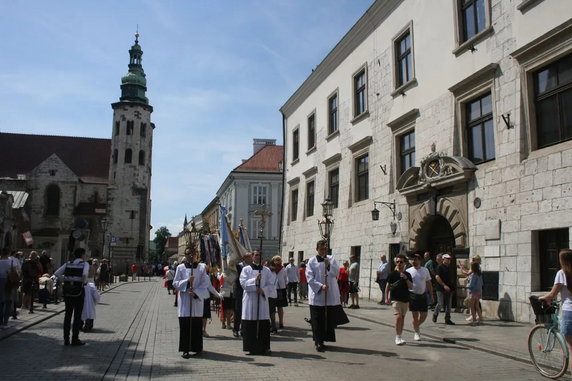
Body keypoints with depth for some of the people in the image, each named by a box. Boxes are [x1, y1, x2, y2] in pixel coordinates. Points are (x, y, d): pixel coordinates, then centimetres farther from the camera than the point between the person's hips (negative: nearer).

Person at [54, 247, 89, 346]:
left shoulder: (68, 264, 9)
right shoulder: (85, 264, -4)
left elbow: (56, 273, 0)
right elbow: (85, 274, -23)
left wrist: (64, 280, 7)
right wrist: (84, 282, -4)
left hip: (67, 291, 4)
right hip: (78, 291, -4)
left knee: (68, 314, 12)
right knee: (77, 316, 4)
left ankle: (66, 339, 15)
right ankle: (75, 339, 7)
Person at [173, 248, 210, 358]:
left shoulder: (202, 267, 4)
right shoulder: (180, 268, 5)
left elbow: (205, 283, 0)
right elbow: (175, 283, 2)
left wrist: (196, 292, -14)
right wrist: (187, 281, -14)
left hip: (197, 299, 0)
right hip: (184, 300, 0)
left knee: (197, 325, 3)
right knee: (185, 325, -3)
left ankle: (197, 348, 15)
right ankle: (185, 349, 1)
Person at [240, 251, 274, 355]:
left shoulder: (266, 270, 9)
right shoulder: (246, 269, 4)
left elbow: (271, 285, 5)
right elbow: (243, 283, -5)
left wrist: (264, 290, -12)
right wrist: (255, 280, -16)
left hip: (262, 300, 2)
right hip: (250, 300, -1)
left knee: (263, 325, -1)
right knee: (250, 325, -3)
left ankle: (264, 347, 7)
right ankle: (251, 347, 5)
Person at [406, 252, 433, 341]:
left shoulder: (425, 270, 3)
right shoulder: (408, 271, -3)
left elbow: (429, 284, 9)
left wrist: (431, 296, 7)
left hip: (423, 295, 2)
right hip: (412, 295, -2)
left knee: (424, 315, 5)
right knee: (415, 316, 2)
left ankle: (417, 326, 33)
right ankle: (416, 332, 18)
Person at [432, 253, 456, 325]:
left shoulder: (449, 268, 14)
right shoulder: (440, 267, -8)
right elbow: (437, 277, -16)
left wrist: (452, 286, 13)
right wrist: (444, 285, -20)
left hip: (449, 289, 7)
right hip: (441, 289, -7)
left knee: (448, 305, 5)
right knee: (440, 304, -5)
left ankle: (447, 319, 10)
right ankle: (435, 315, 19)